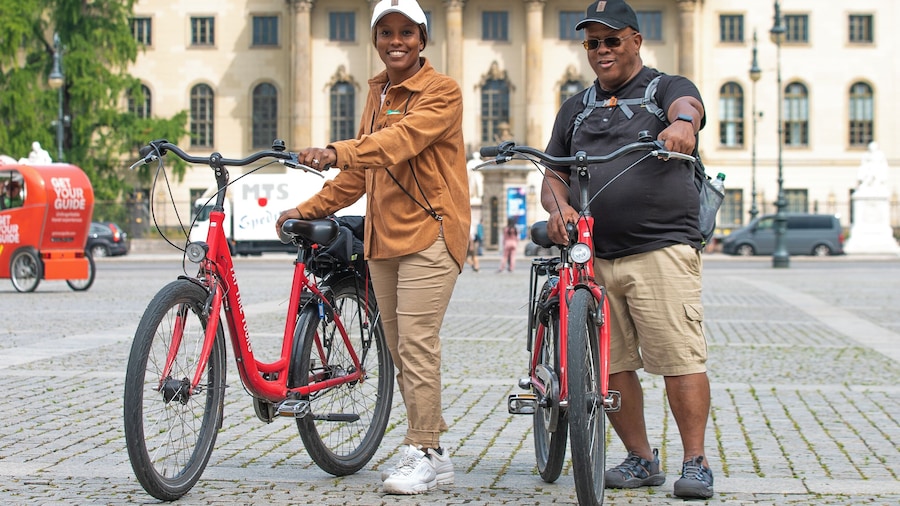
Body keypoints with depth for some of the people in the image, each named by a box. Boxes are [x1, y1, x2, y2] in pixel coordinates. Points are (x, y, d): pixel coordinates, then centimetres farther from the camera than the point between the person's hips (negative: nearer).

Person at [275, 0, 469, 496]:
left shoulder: (442, 91, -6)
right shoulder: (377, 92, 18)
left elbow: (400, 139, -24)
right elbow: (362, 167, 24)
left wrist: (336, 152, -38)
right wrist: (311, 208, 17)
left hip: (428, 233, -8)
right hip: (382, 236, 8)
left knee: (417, 345, -11)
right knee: (400, 349, 8)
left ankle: (423, 454, -4)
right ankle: (433, 450, 17)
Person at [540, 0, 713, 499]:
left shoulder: (666, 88, 8)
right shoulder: (575, 108, 22)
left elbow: (687, 107, -16)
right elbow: (554, 174, 19)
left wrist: (681, 124, -42)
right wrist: (558, 207, -5)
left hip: (662, 250, -5)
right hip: (594, 256, 5)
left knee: (681, 359, -9)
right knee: (609, 365, 4)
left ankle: (695, 462, 0)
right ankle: (640, 459, 17)